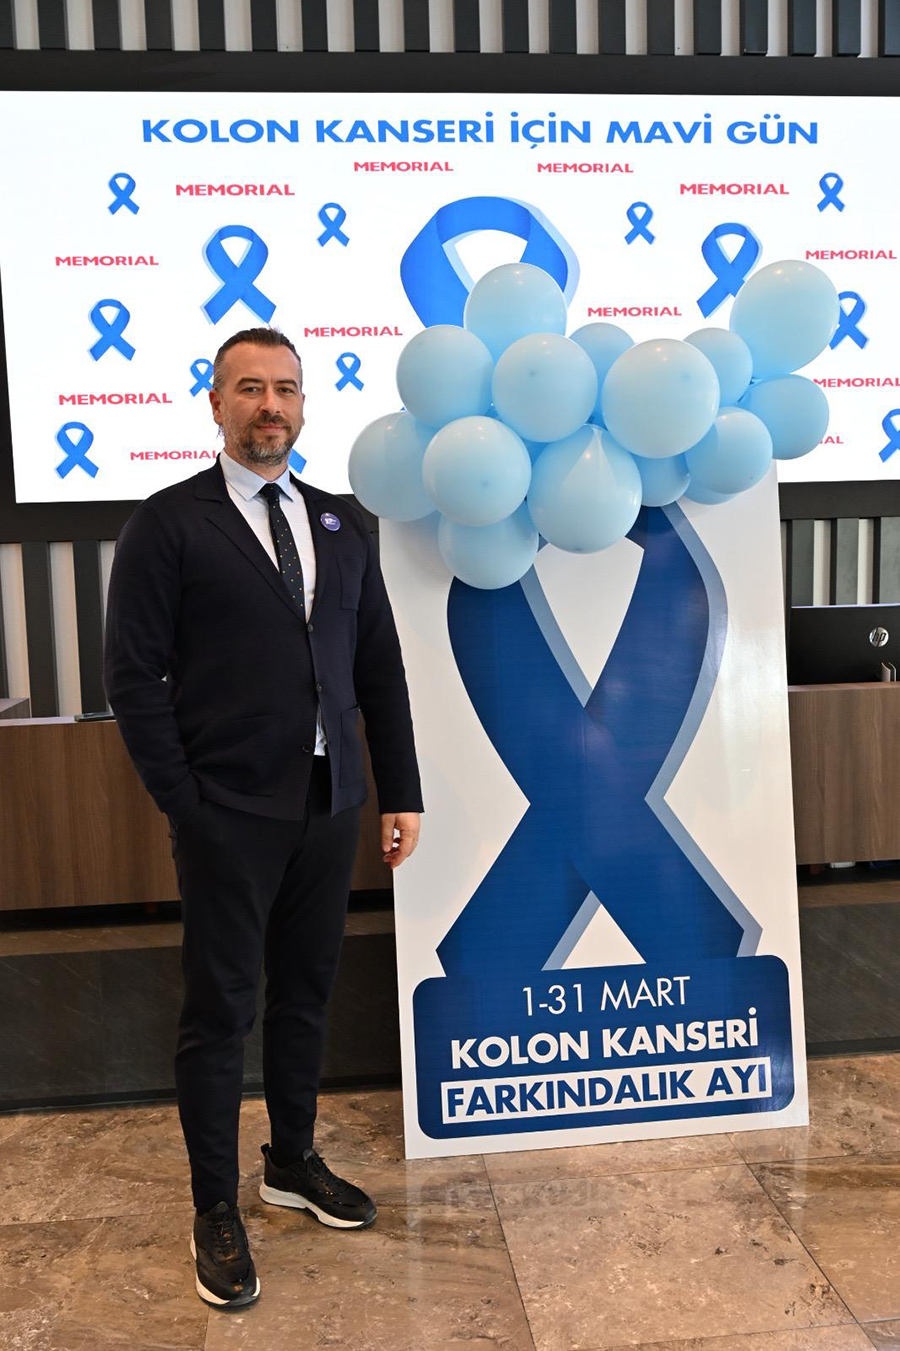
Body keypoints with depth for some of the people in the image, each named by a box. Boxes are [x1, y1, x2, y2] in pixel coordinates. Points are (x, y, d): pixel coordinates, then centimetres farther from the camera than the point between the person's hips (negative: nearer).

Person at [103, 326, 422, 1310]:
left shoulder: (341, 525, 10)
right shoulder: (169, 524, -4)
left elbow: (380, 669, 9)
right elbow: (133, 675, -7)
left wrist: (400, 794, 6)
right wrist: (183, 804, -10)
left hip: (329, 805, 5)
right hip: (229, 814, -4)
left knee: (305, 992, 17)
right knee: (220, 1008, 7)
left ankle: (294, 1162, 38)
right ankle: (215, 1208, 26)